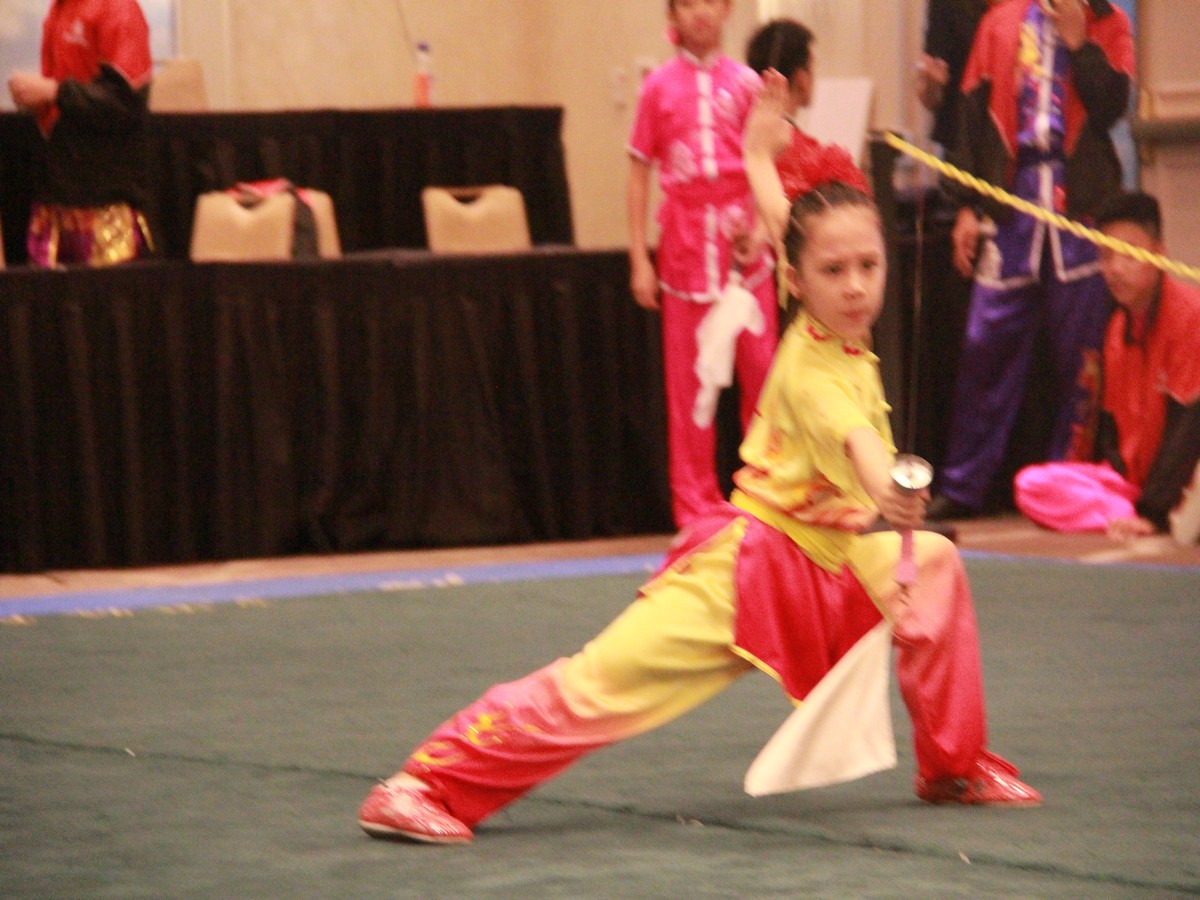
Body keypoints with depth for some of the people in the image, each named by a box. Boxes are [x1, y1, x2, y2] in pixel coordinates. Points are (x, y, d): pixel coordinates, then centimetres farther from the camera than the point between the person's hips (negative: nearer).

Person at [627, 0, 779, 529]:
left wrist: (760, 231, -12)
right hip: (686, 246, 0)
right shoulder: (660, 86, 4)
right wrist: (639, 260, 1)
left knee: (760, 368, -1)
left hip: (742, 249, 0)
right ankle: (696, 505, 10)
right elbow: (639, 172, 6)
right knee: (689, 384, 3)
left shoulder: (744, 83, 4)